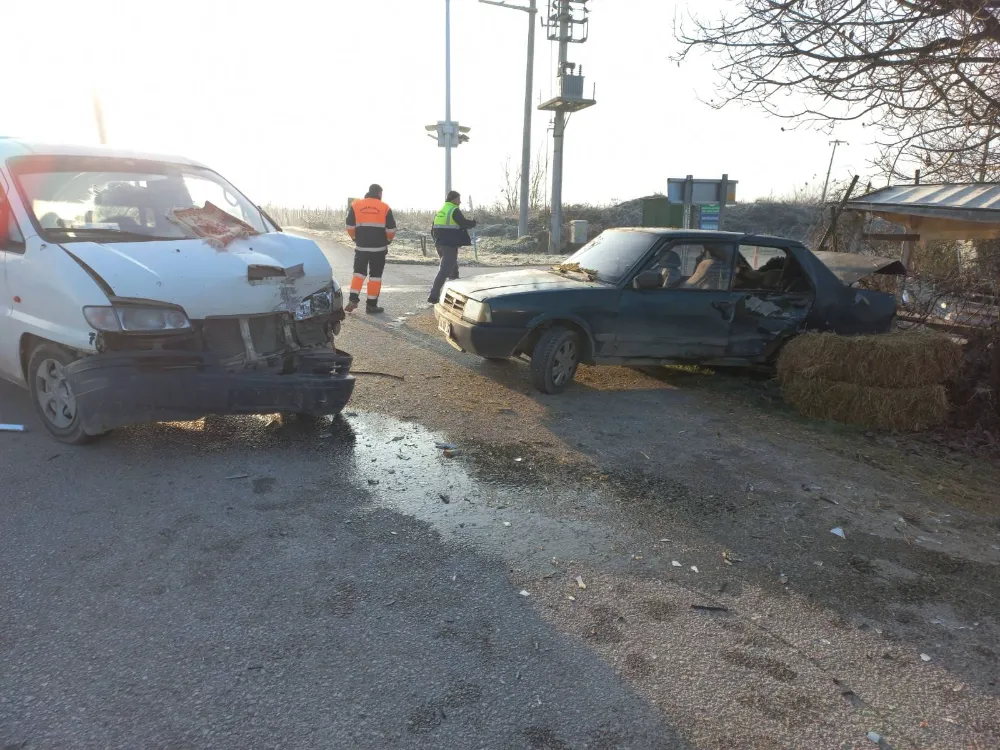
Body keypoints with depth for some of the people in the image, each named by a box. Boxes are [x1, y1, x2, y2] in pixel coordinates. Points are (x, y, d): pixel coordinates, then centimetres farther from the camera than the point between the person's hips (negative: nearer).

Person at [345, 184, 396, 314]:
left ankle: (353, 299, 3)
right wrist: (388, 241, 15)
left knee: (359, 272, 15)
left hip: (361, 247, 2)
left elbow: (350, 226, 2)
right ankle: (371, 305, 5)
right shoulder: (385, 208, -2)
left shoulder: (356, 205, 3)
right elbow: (391, 230, -3)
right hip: (379, 248, -2)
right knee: (375, 275, 4)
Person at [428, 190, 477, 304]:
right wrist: (473, 222, 6)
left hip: (439, 243, 9)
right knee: (445, 270, -11)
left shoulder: (440, 210, 18)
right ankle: (434, 295, -19)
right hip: (450, 244, -9)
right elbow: (464, 224, -12)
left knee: (453, 268, 21)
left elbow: (434, 230, 18)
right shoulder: (454, 210, -8)